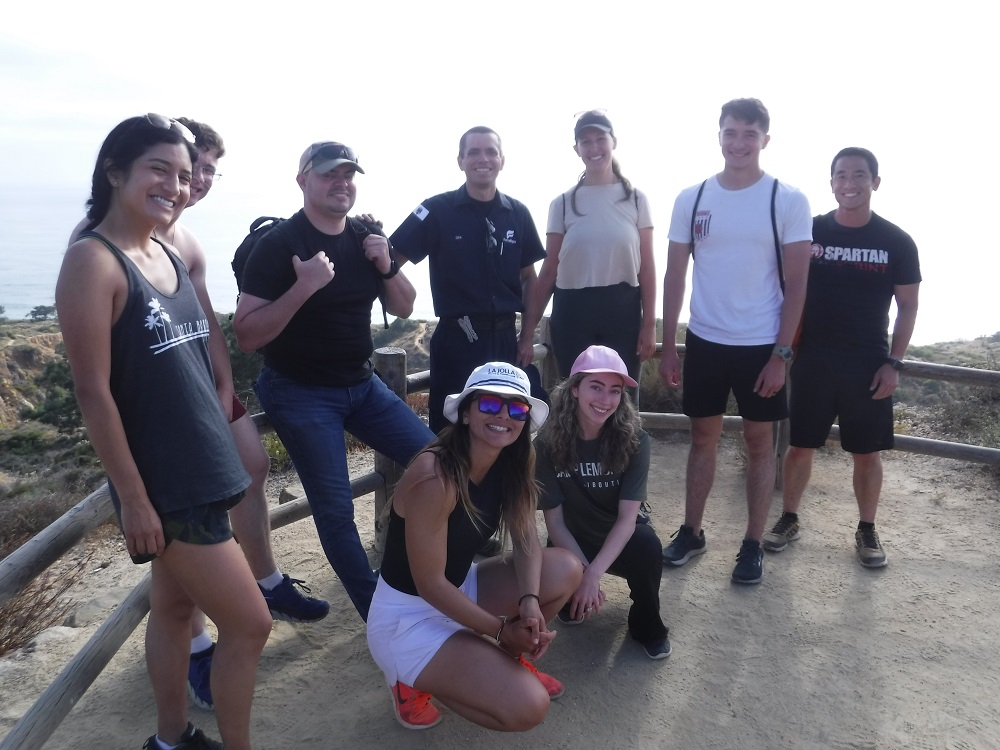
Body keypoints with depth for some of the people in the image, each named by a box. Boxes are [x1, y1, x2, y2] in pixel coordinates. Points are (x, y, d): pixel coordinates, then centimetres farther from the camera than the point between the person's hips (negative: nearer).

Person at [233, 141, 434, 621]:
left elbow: (403, 309, 10)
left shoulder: (364, 239, 4)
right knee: (335, 508, -7)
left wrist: (387, 266, -10)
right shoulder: (277, 245, -15)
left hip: (362, 384, 6)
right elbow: (246, 336, -20)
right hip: (300, 394, -6)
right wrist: (303, 287, -32)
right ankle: (378, 612, 11)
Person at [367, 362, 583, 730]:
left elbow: (525, 540, -4)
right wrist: (502, 631, -18)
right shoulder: (434, 476, -30)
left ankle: (505, 660, 11)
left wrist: (529, 601, -23)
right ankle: (414, 679, 3)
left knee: (566, 570, -10)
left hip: (460, 590, 8)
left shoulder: (514, 462, -6)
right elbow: (430, 584, -24)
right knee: (528, 707, -19)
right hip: (408, 618, -8)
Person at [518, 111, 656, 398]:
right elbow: (548, 271, 4)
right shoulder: (563, 203, 4)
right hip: (573, 311, 0)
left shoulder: (635, 199, 5)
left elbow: (646, 267, 4)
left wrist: (649, 324, -3)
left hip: (622, 310, 0)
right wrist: (528, 332, 0)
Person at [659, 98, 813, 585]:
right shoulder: (691, 199, 1)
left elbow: (796, 283, -6)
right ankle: (691, 532, 26)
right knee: (703, 436, 12)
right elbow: (674, 275, 4)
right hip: (704, 341, 2)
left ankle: (753, 545, 21)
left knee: (759, 441, 8)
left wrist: (781, 353, -11)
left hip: (762, 344, -2)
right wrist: (667, 346, 1)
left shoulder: (788, 201, -5)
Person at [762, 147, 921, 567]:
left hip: (868, 363, 0)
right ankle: (788, 519, 26)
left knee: (866, 452, 9)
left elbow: (907, 306, 3)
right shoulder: (809, 232, -1)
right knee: (800, 445, 9)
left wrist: (894, 363, -5)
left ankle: (867, 529, 27)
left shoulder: (896, 242, -2)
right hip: (813, 359, 1)